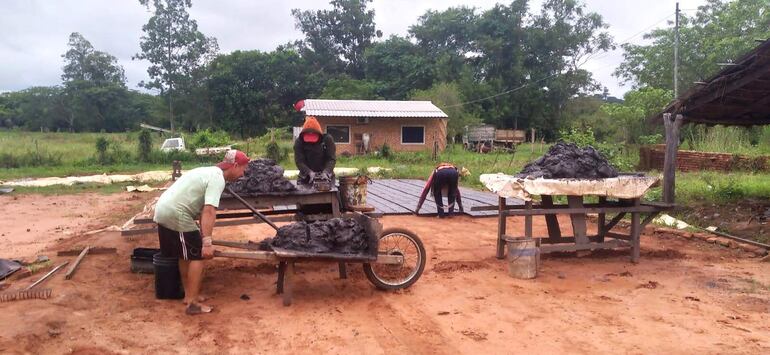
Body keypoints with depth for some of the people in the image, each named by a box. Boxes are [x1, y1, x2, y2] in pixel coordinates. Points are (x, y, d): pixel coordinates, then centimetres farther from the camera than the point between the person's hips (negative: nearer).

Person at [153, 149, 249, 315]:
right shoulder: (217, 178, -13)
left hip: (163, 210, 10)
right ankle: (192, 303, 3)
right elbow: (209, 211, -25)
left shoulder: (209, 171, 18)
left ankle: (189, 295, 32)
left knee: (185, 255, 22)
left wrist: (202, 236, 31)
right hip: (176, 214, -10)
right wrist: (207, 242, -30)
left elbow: (202, 208, 26)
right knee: (198, 256, -1)